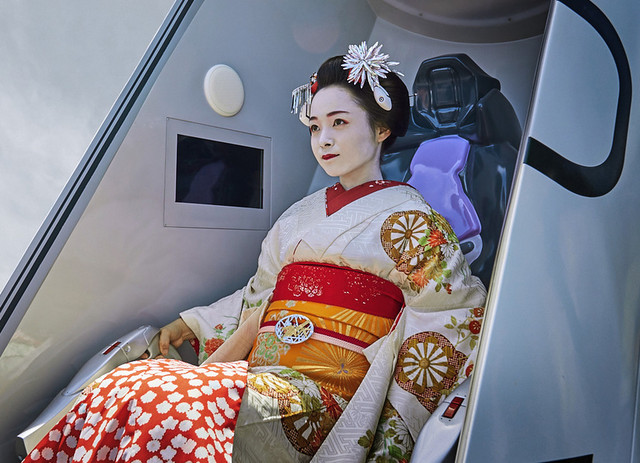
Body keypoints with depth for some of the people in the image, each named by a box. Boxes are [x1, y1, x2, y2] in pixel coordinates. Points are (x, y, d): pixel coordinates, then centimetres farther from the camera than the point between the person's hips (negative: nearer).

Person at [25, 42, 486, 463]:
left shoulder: (405, 214, 3)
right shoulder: (302, 214, 20)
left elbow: (460, 311, -1)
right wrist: (192, 324, 10)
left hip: (323, 394, -5)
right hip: (259, 376, 5)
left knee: (166, 409, -29)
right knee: (121, 388, -20)